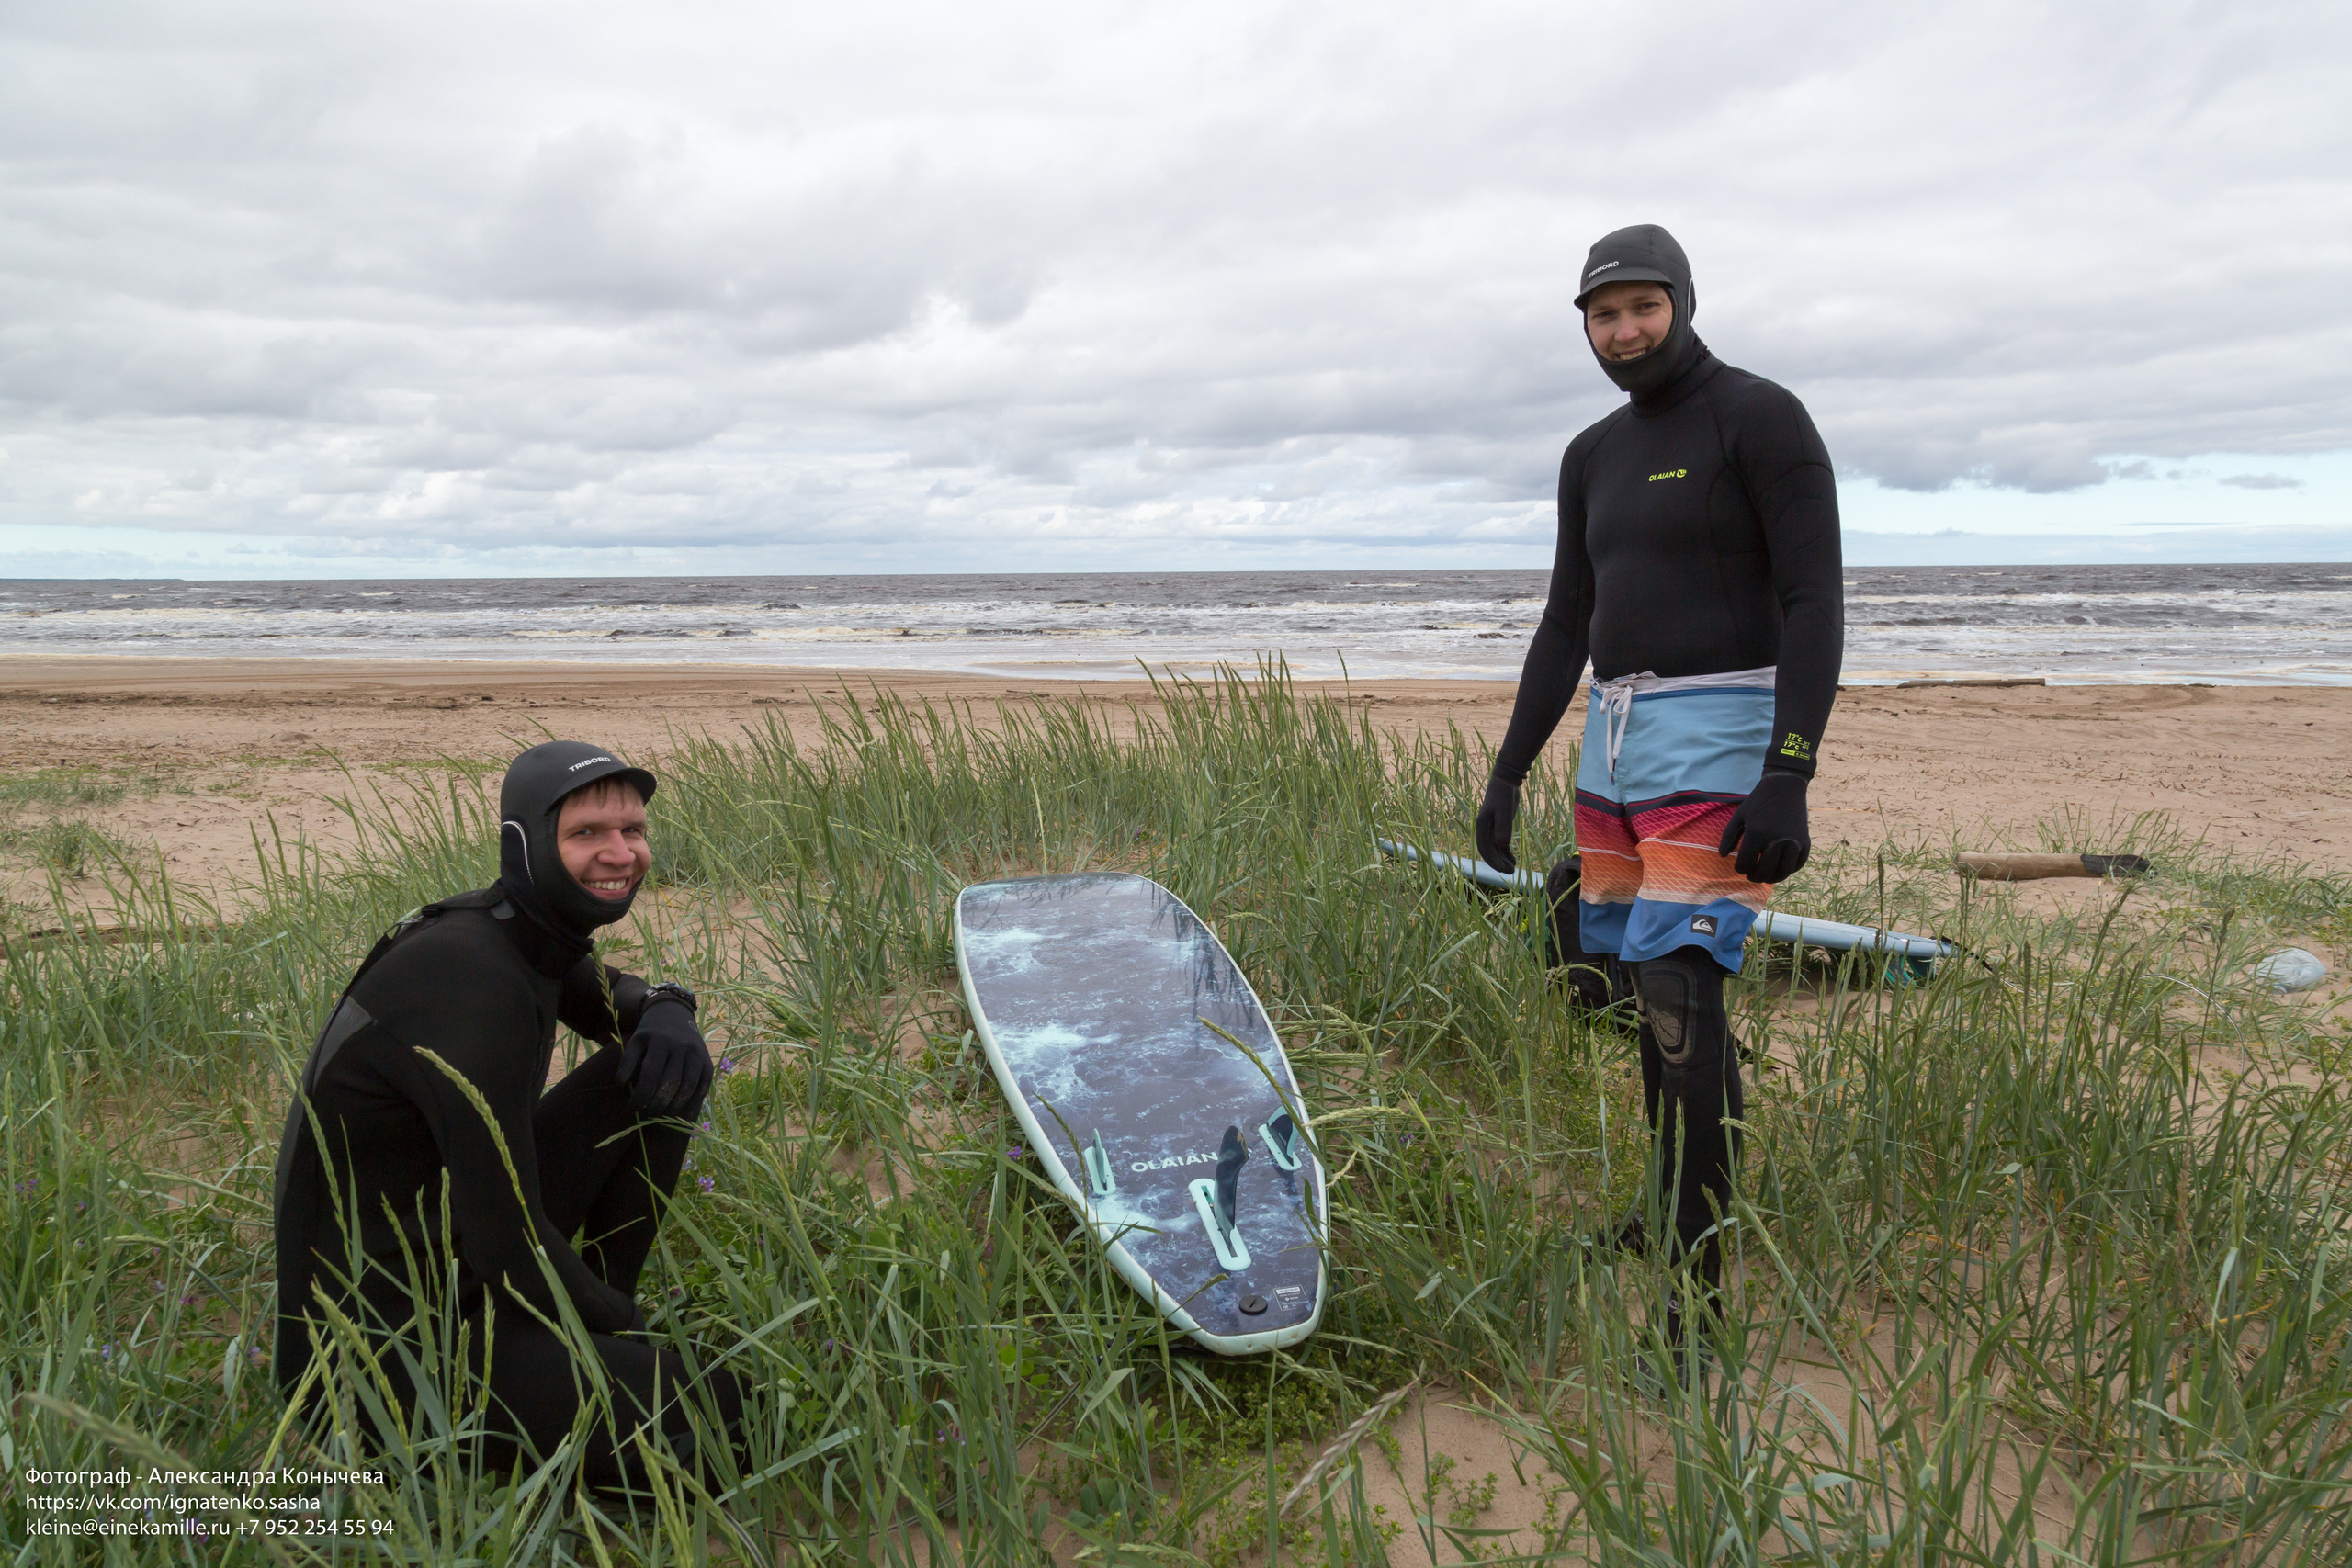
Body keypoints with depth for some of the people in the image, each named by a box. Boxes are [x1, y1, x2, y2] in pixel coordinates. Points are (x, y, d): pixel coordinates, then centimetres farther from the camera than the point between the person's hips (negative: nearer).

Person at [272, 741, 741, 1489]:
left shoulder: (530, 935, 0)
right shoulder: (474, 985, -27)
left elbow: (611, 999, 23)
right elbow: (511, 1246, -26)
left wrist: (667, 1011, -4)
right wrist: (632, 1336, -8)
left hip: (458, 1254, 9)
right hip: (379, 1339, -9)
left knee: (662, 1064, 5)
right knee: (719, 1407, -19)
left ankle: (579, 1332, 13)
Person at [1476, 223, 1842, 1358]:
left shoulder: (1760, 419, -5)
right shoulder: (1593, 456, 17)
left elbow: (1814, 603, -11)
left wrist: (1788, 778, -20)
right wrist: (1508, 771, 15)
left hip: (1718, 738, -7)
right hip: (1614, 741, 7)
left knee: (1680, 988, -15)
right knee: (1637, 985, 11)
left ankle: (1699, 1287, -9)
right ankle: (1675, 1208, 28)